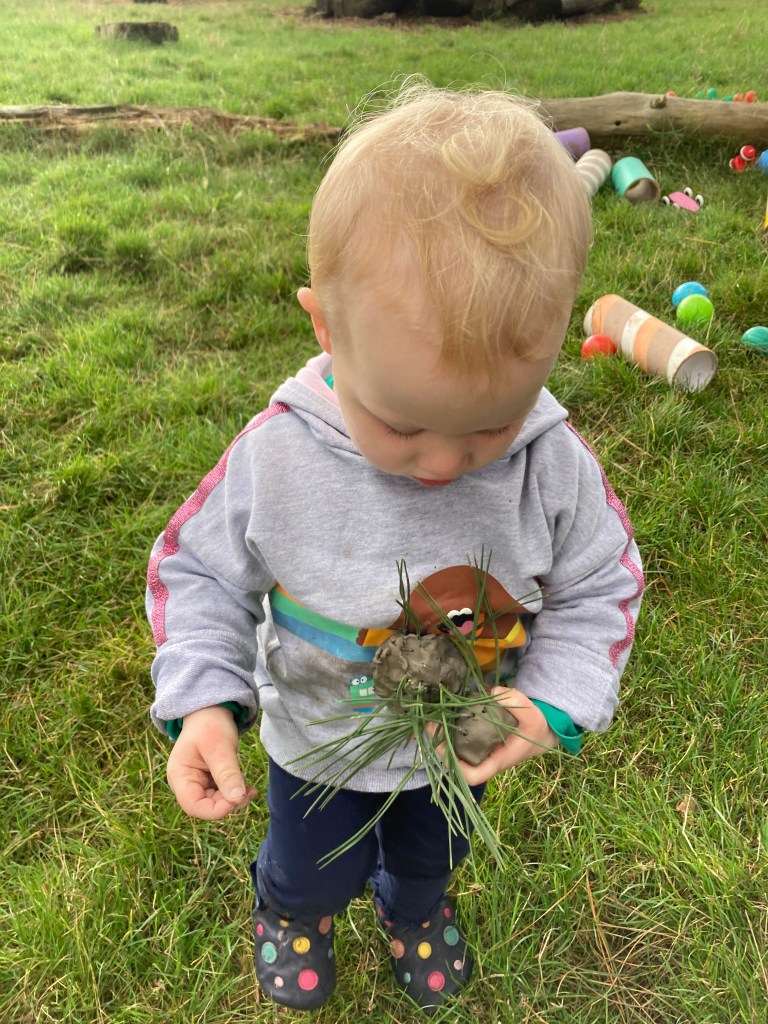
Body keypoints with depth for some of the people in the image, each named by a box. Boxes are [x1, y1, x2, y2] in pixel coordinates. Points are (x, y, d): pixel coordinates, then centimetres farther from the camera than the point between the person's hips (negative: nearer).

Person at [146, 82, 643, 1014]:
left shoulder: (554, 466, -28)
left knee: (432, 853, 34)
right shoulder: (275, 456, -32)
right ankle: (289, 909, 68)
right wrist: (201, 700, -28)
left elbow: (600, 585, -11)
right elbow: (197, 568, -16)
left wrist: (558, 700, -25)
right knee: (315, 864, 29)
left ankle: (416, 908, 72)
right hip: (318, 744, -1)